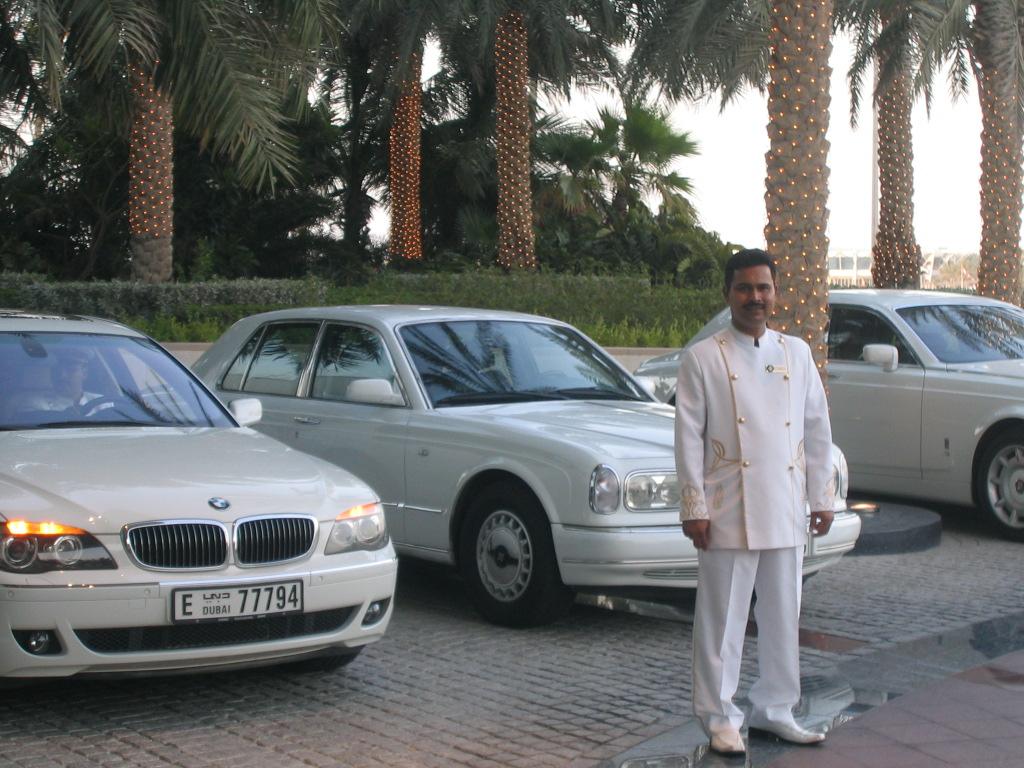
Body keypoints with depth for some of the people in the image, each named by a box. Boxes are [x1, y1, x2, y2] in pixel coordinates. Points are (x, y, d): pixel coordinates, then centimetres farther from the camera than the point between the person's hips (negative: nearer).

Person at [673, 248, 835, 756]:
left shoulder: (797, 353, 8)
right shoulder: (702, 359, -3)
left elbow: (817, 429, 12)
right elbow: (689, 438, -5)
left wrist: (821, 498, 9)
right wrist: (694, 509, -9)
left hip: (786, 510, 4)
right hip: (729, 513, -4)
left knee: (783, 616, 12)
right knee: (723, 619, 2)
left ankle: (774, 709, 26)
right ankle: (720, 717, 13)